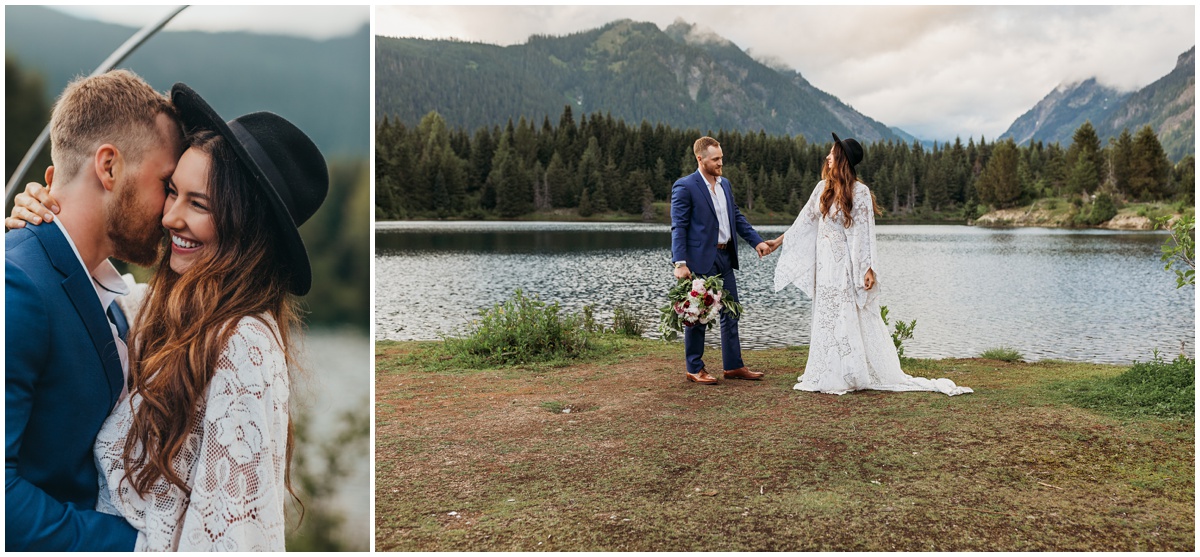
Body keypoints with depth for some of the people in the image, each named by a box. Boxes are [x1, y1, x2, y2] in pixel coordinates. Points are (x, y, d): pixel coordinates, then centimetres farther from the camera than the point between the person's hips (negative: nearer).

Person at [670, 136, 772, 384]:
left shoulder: (724, 184, 13)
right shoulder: (685, 186, -10)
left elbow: (737, 217, 19)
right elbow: (678, 227, -13)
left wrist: (756, 241, 6)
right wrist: (680, 263, -20)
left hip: (725, 258, 8)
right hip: (700, 260, -8)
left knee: (730, 313, 11)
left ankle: (734, 366, 20)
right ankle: (695, 369, 13)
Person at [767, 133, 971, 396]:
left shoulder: (859, 192, -11)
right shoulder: (823, 187, 5)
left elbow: (865, 233, -13)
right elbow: (805, 219, 16)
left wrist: (868, 268, -17)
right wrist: (780, 240, 20)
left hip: (847, 265, -6)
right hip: (825, 263, 6)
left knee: (849, 320, 0)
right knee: (828, 319, 10)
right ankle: (830, 374, 18)